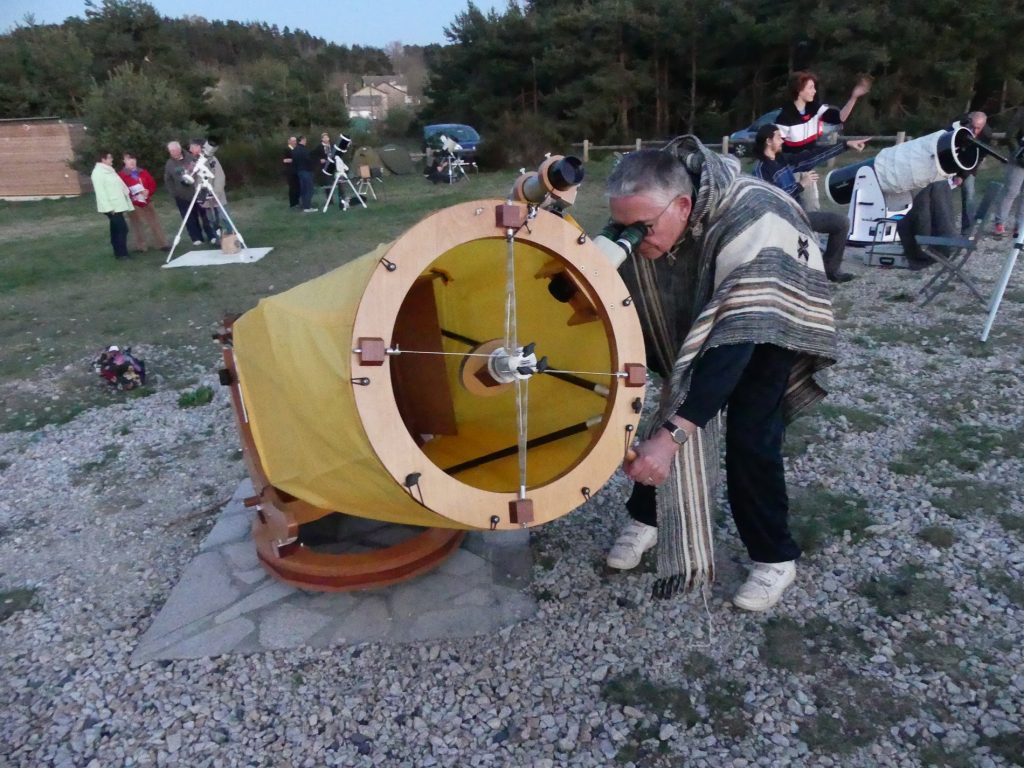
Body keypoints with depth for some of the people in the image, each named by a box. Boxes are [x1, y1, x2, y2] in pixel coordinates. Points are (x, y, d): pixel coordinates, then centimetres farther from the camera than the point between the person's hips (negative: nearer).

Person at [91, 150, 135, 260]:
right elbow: (100, 191, -19)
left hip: (117, 205, 9)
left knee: (116, 229, 12)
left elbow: (119, 187, 20)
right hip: (111, 207, -9)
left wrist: (126, 203, 17)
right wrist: (108, 207, -24)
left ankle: (118, 252, 18)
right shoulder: (98, 172, -12)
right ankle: (122, 253, -9)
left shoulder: (108, 170, 18)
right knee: (122, 228, -12)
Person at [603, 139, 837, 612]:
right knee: (671, 411, -4)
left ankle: (775, 558, 6)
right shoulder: (639, 216, -26)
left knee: (749, 438, -15)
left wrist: (672, 434, -57)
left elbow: (736, 333, -49)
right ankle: (646, 517, 20)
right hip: (690, 318, 5)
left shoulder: (749, 221, -42)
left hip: (767, 320, -4)